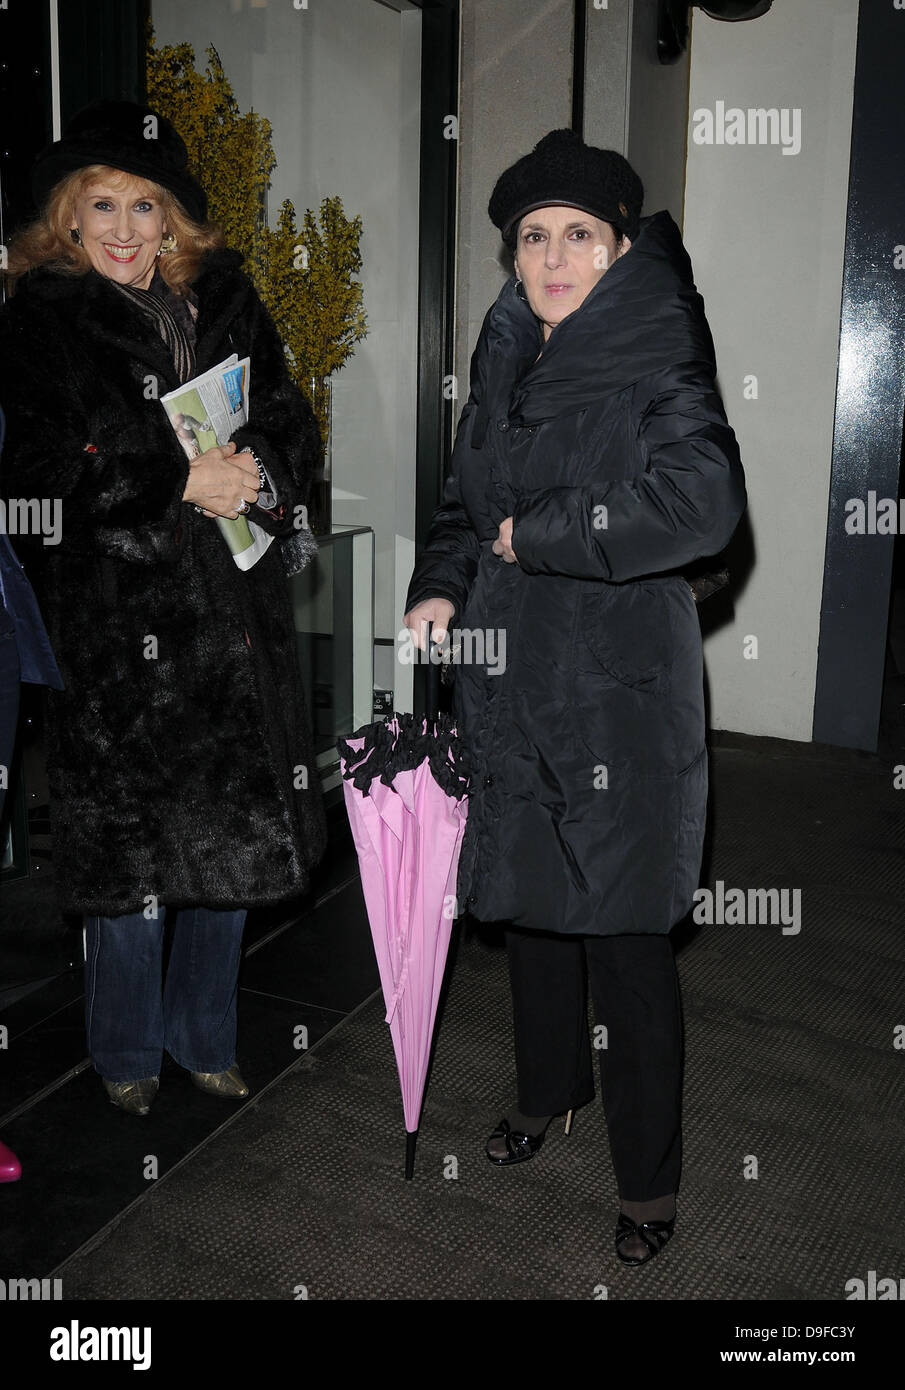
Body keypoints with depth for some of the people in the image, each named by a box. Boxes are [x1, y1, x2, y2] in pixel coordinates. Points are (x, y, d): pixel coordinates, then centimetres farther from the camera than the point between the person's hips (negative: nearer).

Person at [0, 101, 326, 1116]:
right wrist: (183, 482, -17)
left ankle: (202, 1035, 32)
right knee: (128, 841, 4)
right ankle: (126, 1055, 27)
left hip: (235, 610, 4)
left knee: (236, 834, 11)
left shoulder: (222, 297, 10)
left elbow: (292, 424, 10)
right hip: (114, 623, -4)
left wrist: (255, 464, -12)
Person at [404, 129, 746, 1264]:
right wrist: (441, 587, -1)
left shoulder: (656, 369, -10)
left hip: (621, 701, -6)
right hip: (514, 688, 7)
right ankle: (549, 1089, 43)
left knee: (624, 939, 1)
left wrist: (534, 535, -20)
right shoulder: (504, 369, 10)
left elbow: (703, 501, -28)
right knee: (529, 905, 19)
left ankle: (648, 1177, 20)